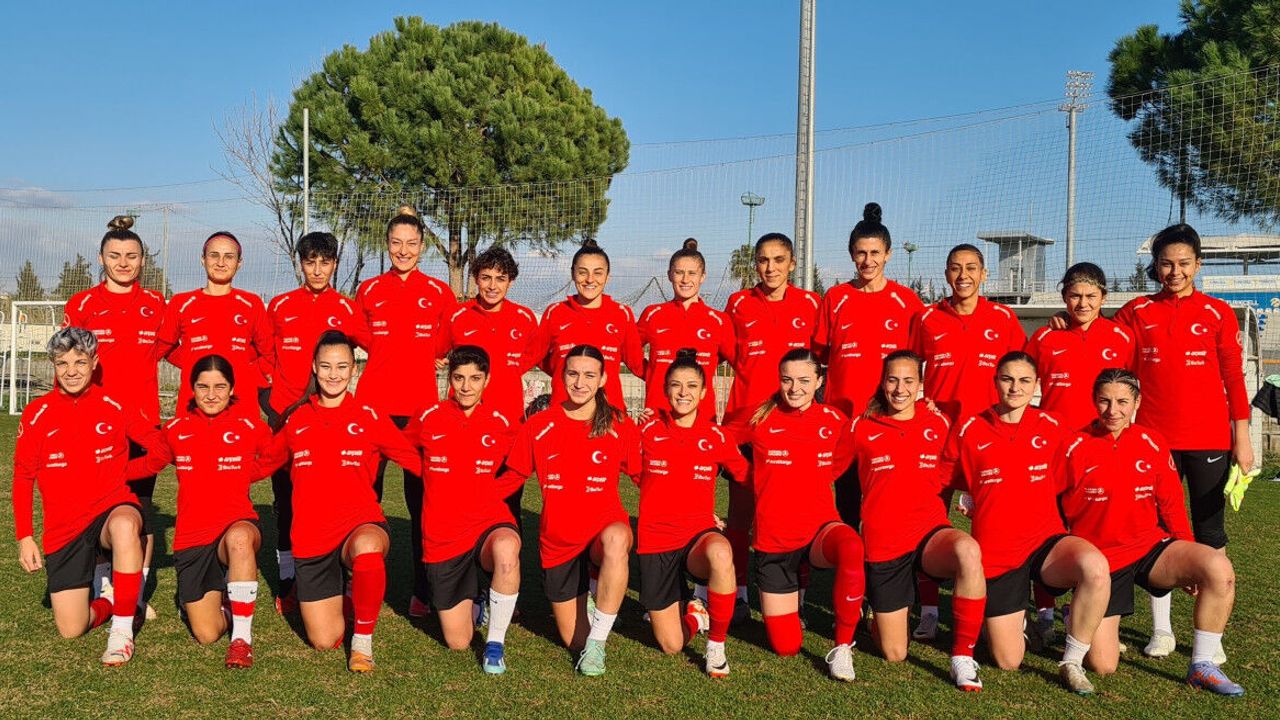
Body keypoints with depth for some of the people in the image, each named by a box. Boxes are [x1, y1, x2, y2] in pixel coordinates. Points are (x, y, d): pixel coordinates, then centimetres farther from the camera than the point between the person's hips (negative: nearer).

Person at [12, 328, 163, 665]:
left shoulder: (114, 407, -3)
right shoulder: (36, 414, 0)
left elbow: (159, 445, 7)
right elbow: (22, 478, 5)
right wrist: (25, 537, 3)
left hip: (113, 509, -2)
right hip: (63, 528, 2)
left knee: (125, 525, -41)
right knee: (71, 630, -4)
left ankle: (122, 630, -30)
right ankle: (108, 601, 32)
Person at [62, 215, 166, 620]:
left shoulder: (155, 306, 7)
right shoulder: (82, 305, 3)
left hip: (143, 421, 1)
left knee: (141, 504, 3)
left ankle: (137, 594, 13)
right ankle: (102, 592, 14)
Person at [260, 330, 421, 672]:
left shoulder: (369, 418, -1)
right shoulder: (294, 419, 6)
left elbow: (418, 461, 2)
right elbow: (265, 464, 21)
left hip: (361, 524, -2)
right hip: (312, 538, 3)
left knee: (368, 547, -41)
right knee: (324, 642, 1)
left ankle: (363, 641, -16)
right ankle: (339, 603, 38)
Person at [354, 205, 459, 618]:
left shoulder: (439, 293, 5)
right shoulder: (368, 291, 8)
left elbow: (448, 343, 13)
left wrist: (419, 357, 3)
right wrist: (388, 358, 6)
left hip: (420, 406, -1)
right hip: (374, 403, 1)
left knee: (421, 498, 1)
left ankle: (422, 591, 7)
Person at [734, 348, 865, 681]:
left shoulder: (835, 421, -2)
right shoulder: (760, 419, -7)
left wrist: (803, 484, 8)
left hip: (820, 528, 0)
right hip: (773, 538, 0)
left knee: (850, 546, -38)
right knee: (785, 647, 2)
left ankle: (842, 647, -19)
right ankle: (786, 598, 37)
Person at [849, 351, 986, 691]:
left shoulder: (939, 424, 4)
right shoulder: (861, 428, -1)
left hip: (931, 532, 1)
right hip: (883, 544, 0)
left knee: (968, 551, -38)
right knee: (895, 655, 5)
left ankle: (962, 657, -23)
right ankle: (879, 615, 41)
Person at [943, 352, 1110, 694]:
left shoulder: (1052, 429, -1)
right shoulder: (970, 431, -4)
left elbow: (1062, 484, 14)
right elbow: (947, 480, 12)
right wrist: (975, 501, 3)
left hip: (1046, 541, 1)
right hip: (996, 553, 0)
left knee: (1095, 566, -35)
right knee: (1008, 662, 1)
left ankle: (1072, 662, -14)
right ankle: (1015, 619, 38)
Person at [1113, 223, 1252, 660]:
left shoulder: (1218, 313, 3)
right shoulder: (1136, 312, 5)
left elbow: (1234, 377, 1)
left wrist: (1242, 437, -2)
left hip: (1209, 439, -1)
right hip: (1154, 436, 1)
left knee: (1209, 531, 5)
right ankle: (1161, 629, 14)